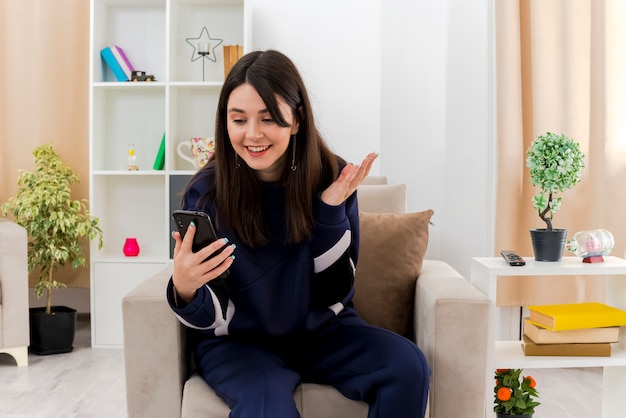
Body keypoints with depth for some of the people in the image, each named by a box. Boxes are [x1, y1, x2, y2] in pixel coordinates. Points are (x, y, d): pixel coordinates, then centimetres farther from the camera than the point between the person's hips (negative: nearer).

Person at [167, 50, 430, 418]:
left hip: (321, 333, 3)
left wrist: (331, 210, -22)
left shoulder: (332, 178, -11)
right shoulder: (206, 193, -15)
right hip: (238, 342, -3)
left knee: (408, 366, -18)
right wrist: (184, 290, -34)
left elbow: (333, 297, -10)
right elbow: (215, 319, -11)